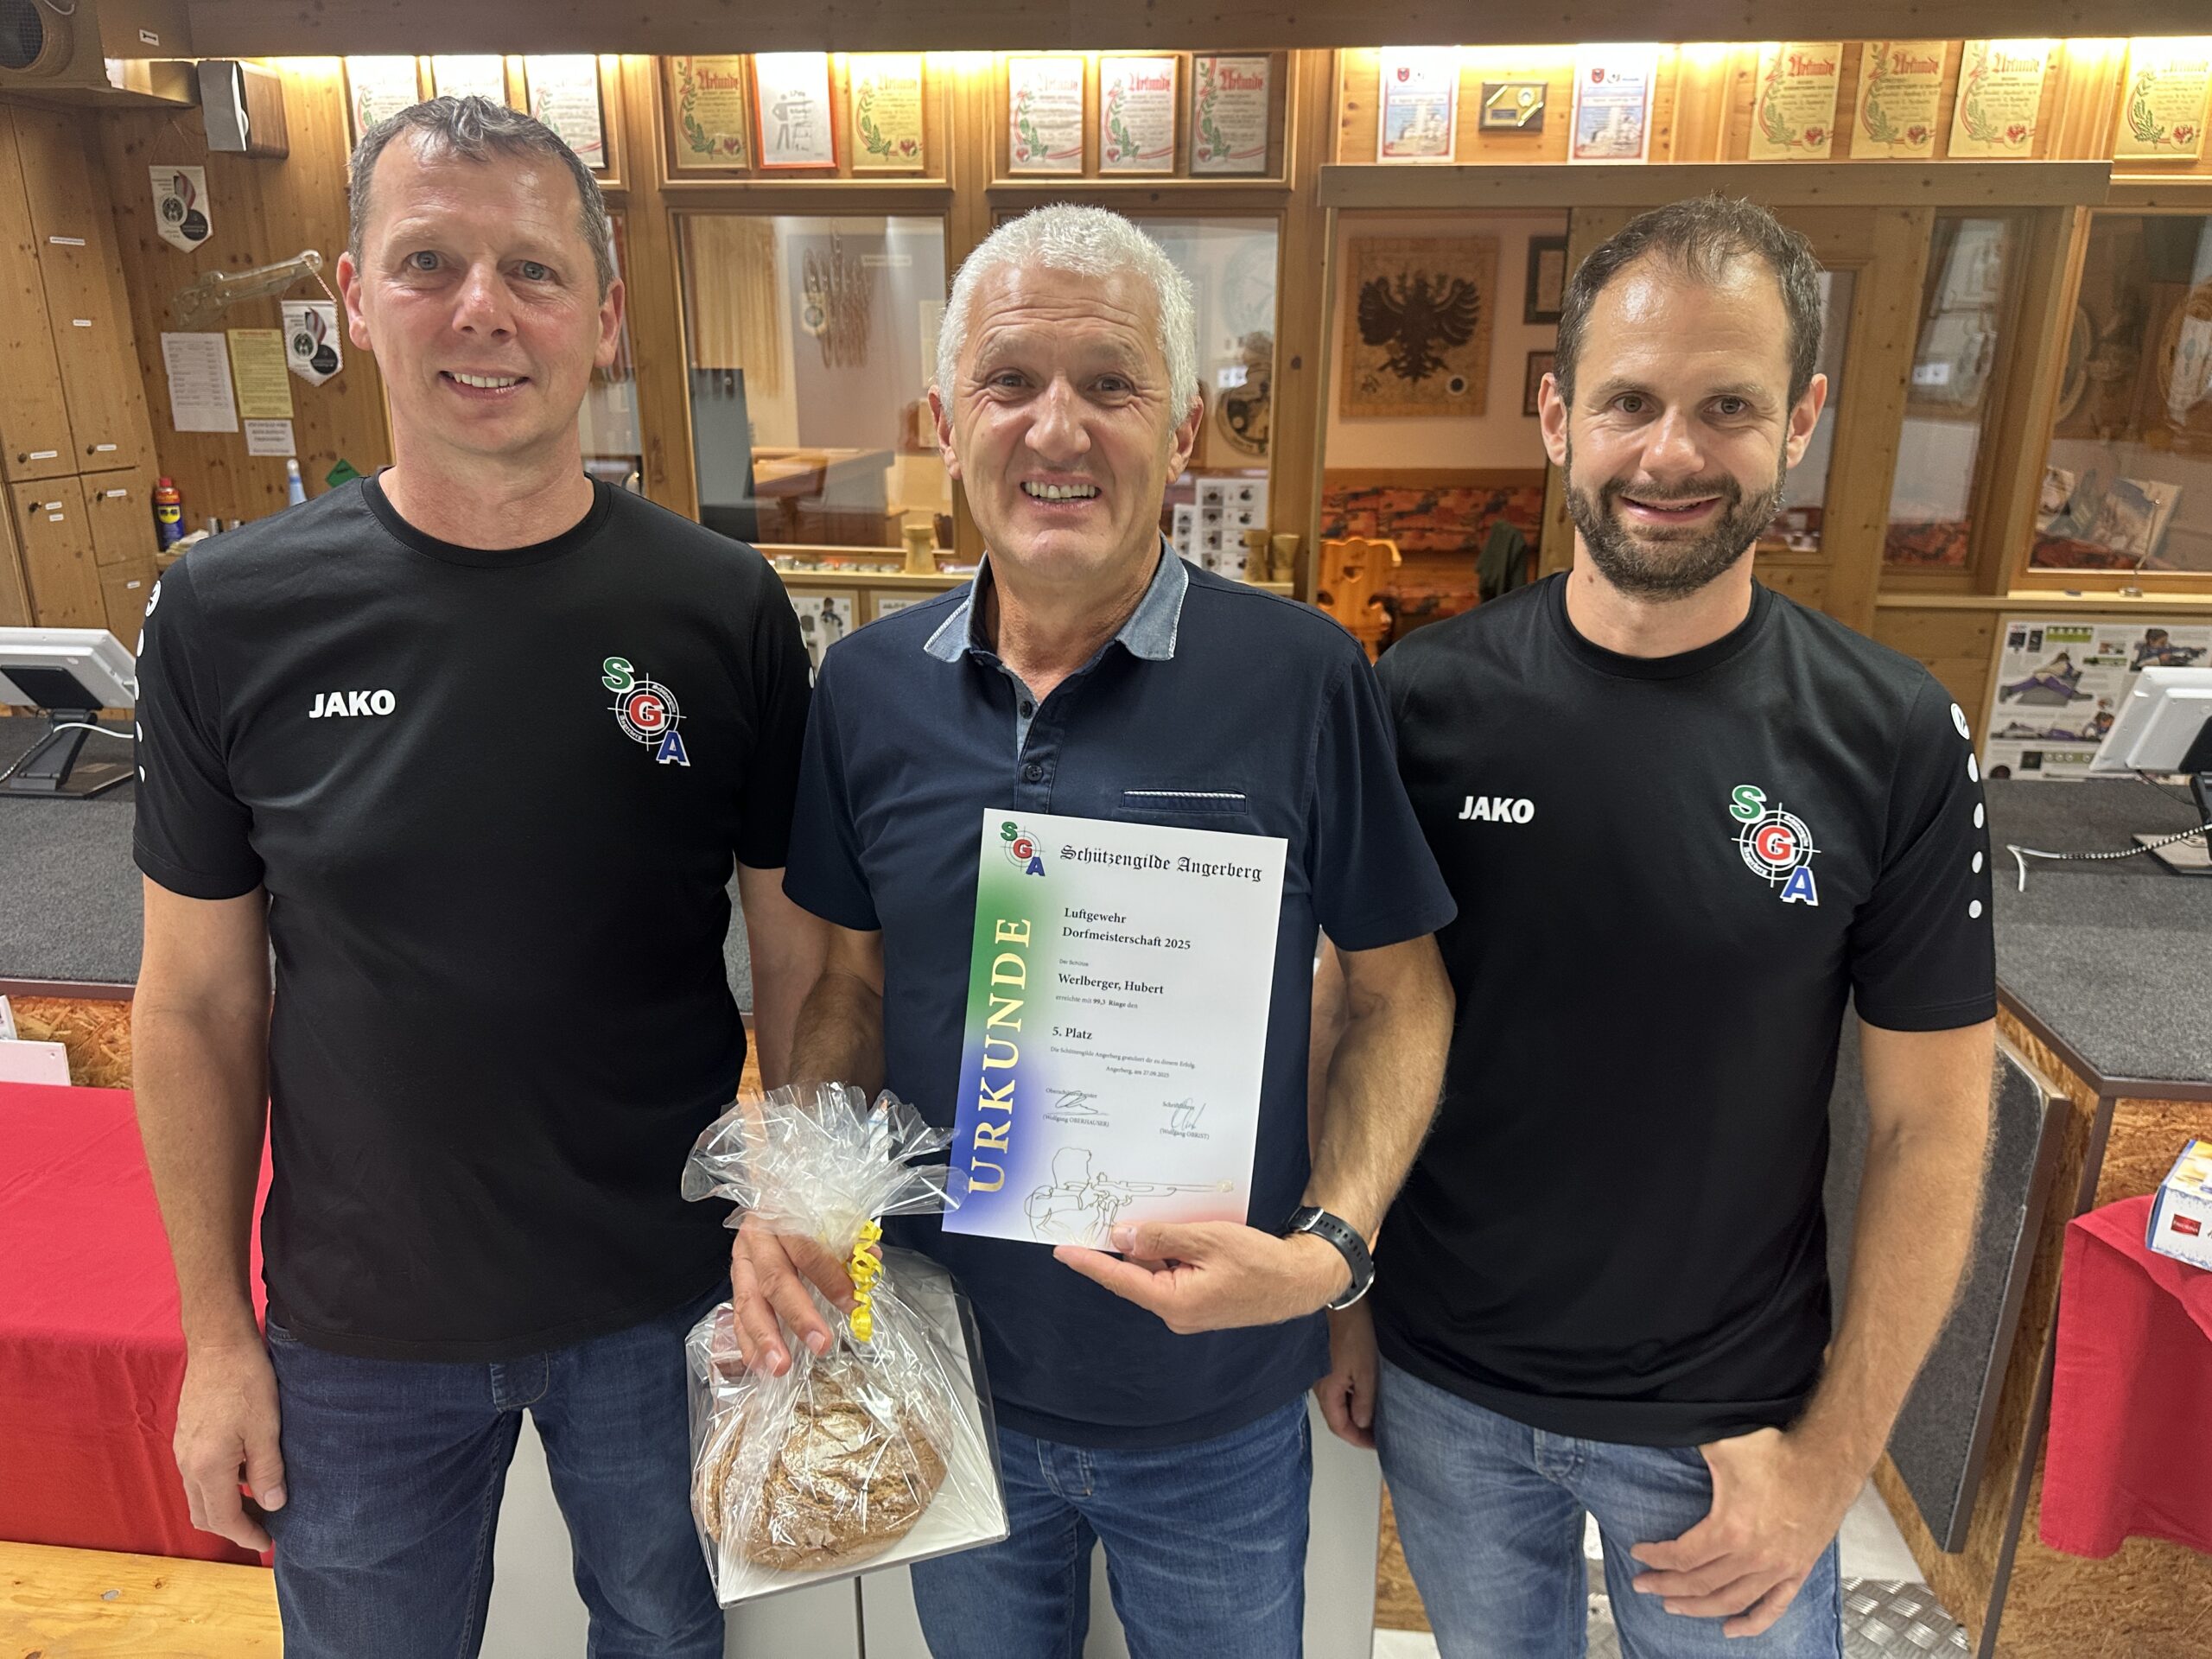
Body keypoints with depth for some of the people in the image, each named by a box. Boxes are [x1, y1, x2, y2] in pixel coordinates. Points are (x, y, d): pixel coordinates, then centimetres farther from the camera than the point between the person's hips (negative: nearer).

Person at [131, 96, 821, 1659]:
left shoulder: (724, 610, -12)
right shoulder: (230, 616, -9)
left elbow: (799, 955, -5)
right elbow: (201, 1002, -2)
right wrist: (217, 1335, 1)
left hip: (669, 1296, 0)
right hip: (362, 1324, 1)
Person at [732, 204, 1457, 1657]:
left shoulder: (1305, 679, -16)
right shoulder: (869, 689, -5)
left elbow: (1402, 996, -8)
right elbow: (856, 985, 5)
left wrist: (1331, 1250, -21)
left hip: (1214, 1415, -2)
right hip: (946, 1373, 3)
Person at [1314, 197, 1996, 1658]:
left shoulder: (1893, 744, -13)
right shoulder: (1427, 700, -12)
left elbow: (1931, 1129, -7)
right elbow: (1348, 1018, -3)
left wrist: (1834, 1457, -7)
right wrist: (1332, 1301, -1)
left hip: (1725, 1421, 0)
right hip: (1443, 1386, 1)